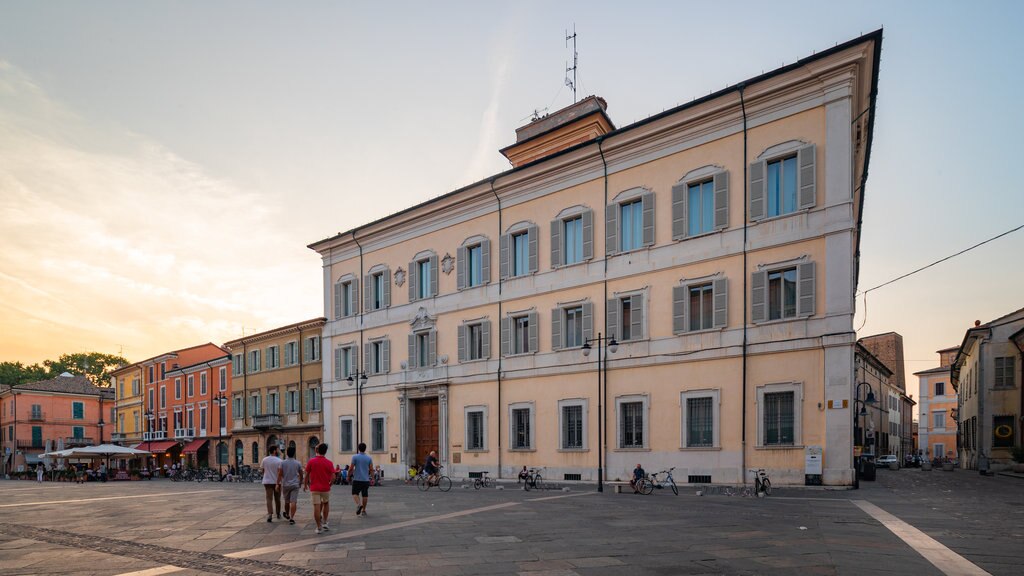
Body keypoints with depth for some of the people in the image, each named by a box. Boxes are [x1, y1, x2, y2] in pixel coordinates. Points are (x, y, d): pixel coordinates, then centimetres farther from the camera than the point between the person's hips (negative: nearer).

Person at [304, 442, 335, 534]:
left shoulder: (311, 461, -7)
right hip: (325, 488, 1)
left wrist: (305, 484, 13)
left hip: (314, 488, -1)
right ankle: (324, 522, 20)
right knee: (326, 504, 23)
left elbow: (307, 475, -2)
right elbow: (333, 477, -7)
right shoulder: (329, 463, -6)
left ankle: (319, 527, 1)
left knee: (316, 507, 0)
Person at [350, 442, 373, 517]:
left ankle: (358, 504, -17)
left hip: (357, 479, -2)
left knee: (355, 493, 9)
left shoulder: (355, 457, -6)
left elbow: (351, 468, -7)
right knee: (365, 495, 10)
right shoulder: (369, 458, 2)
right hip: (366, 479, 2)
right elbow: (371, 469, -1)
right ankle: (363, 510, 13)